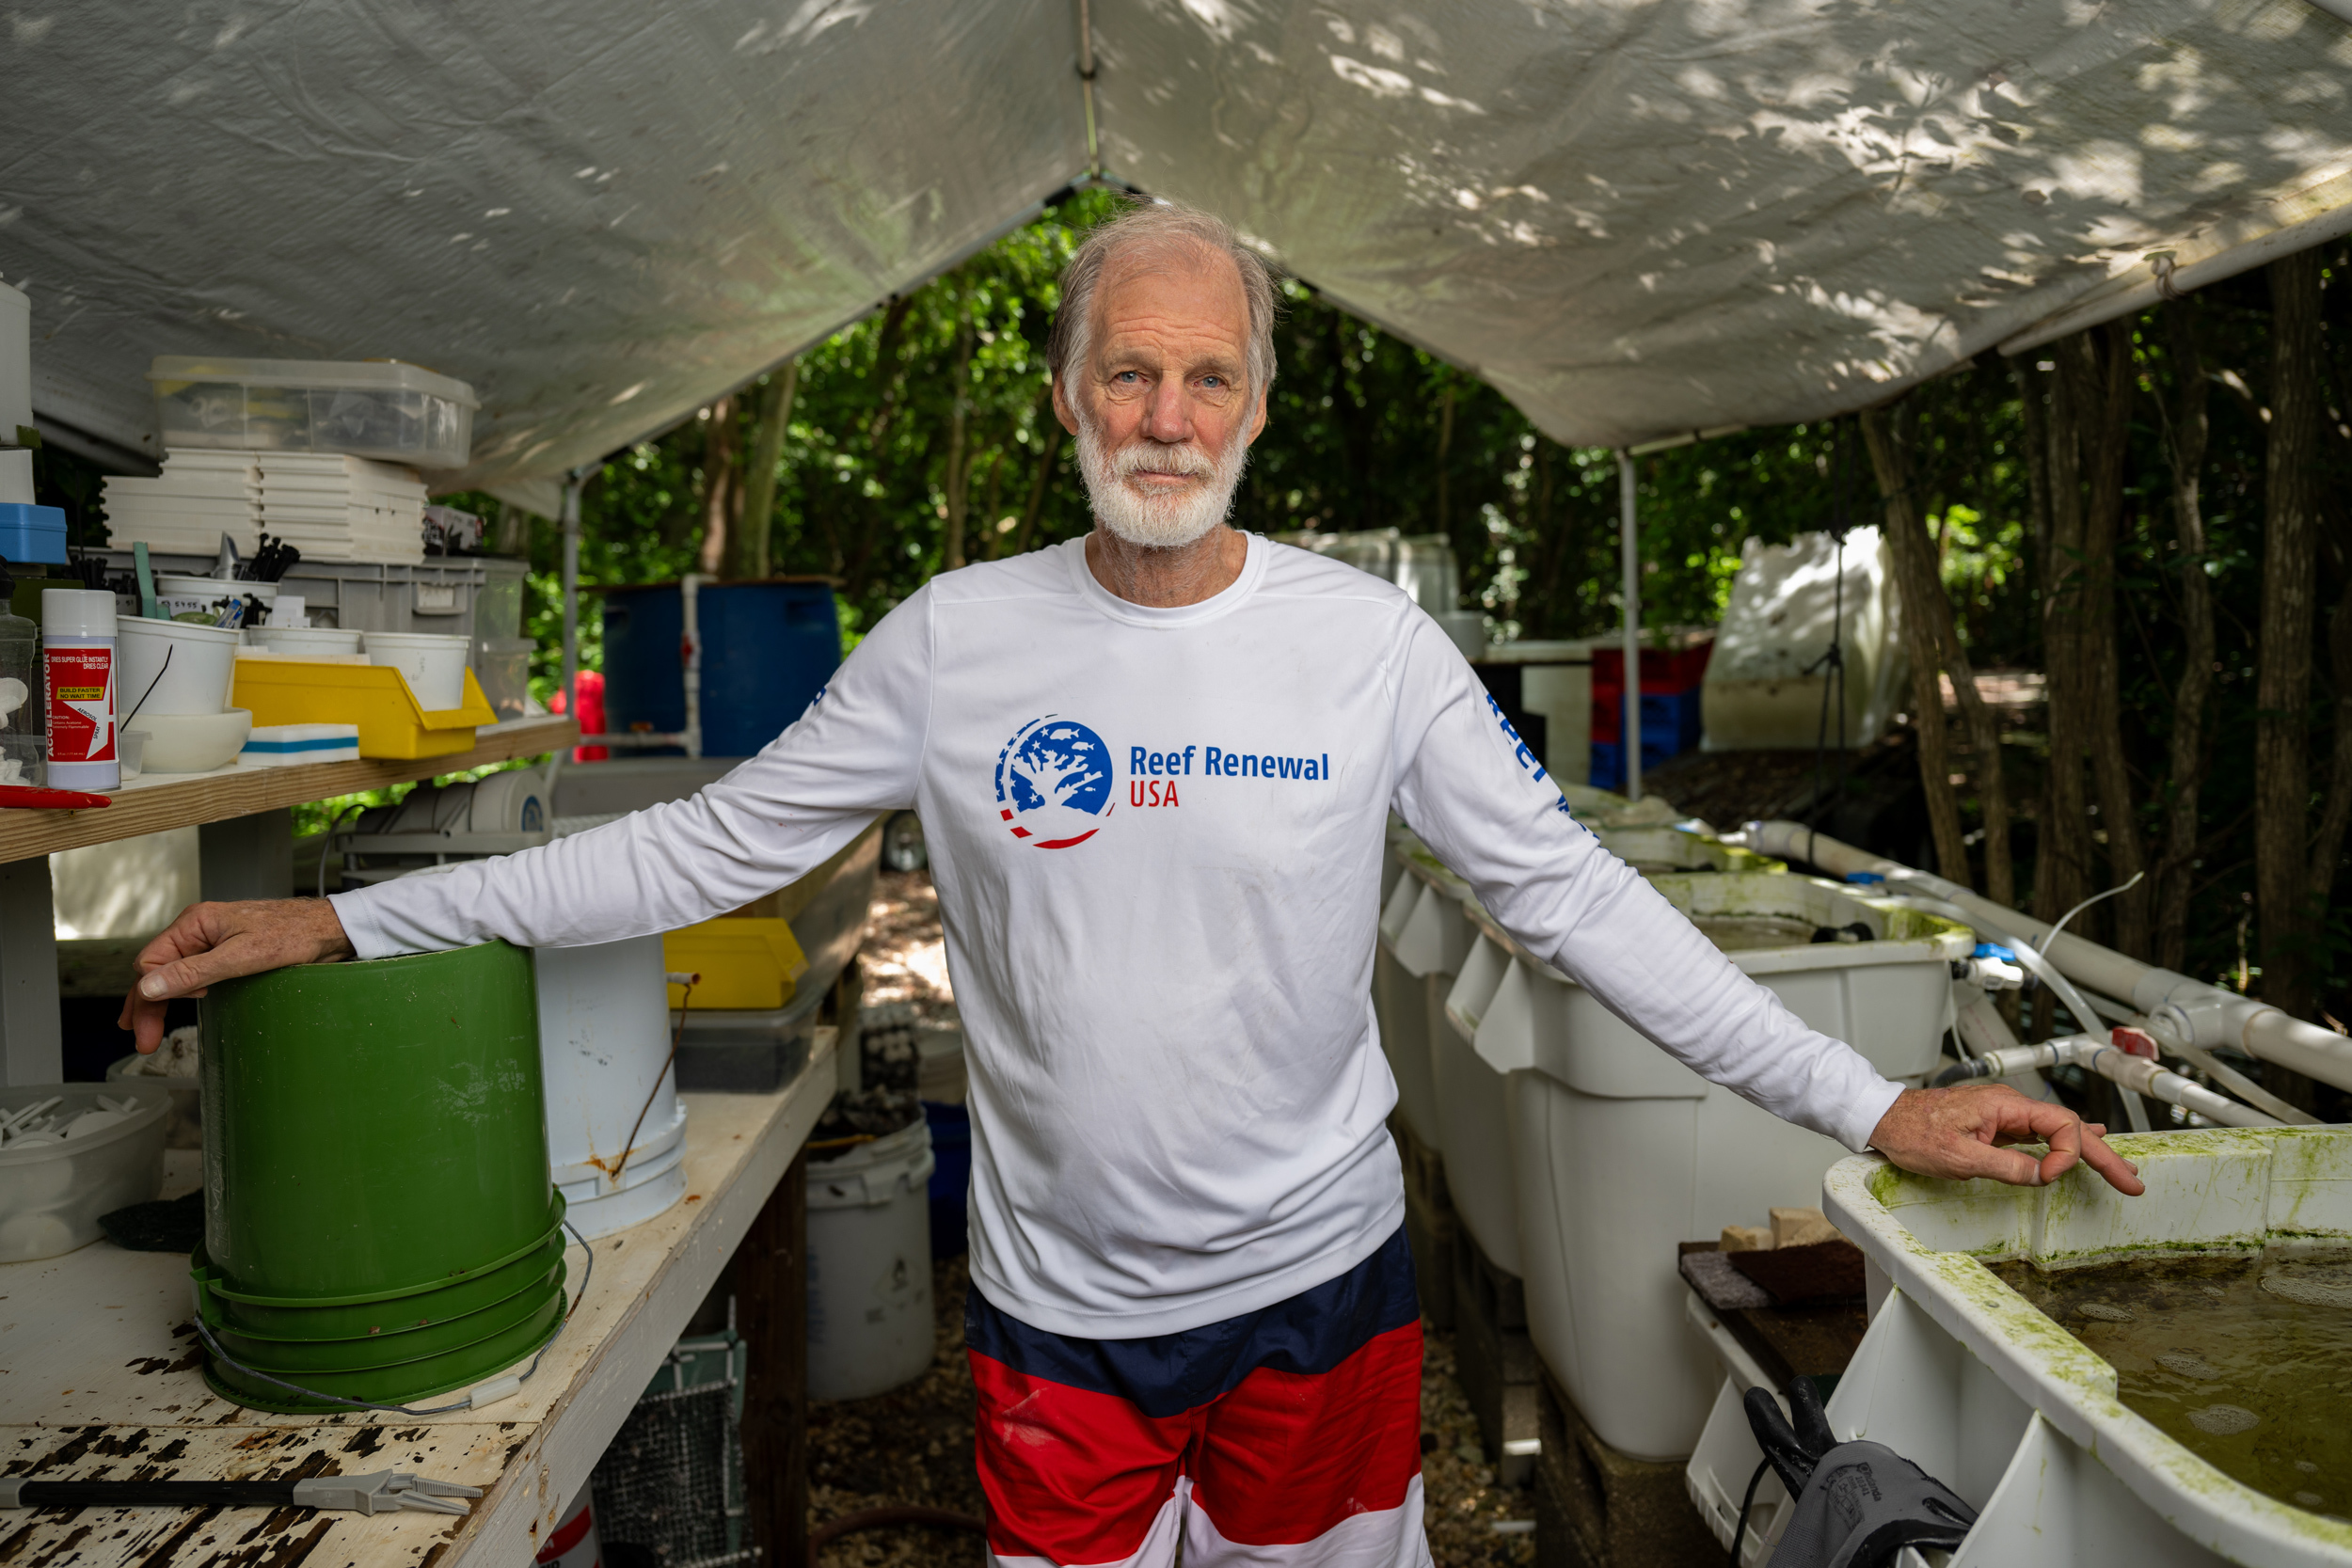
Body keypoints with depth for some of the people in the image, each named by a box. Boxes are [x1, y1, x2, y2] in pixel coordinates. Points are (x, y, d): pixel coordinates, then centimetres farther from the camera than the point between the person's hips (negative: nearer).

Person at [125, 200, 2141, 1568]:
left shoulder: (1368, 642, -11)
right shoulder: (954, 641, -8)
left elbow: (1573, 893, -8)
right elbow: (710, 846, -2)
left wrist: (1871, 1104, -11)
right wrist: (343, 921, -3)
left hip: (1320, 1279, 0)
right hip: (1056, 1302, 1)